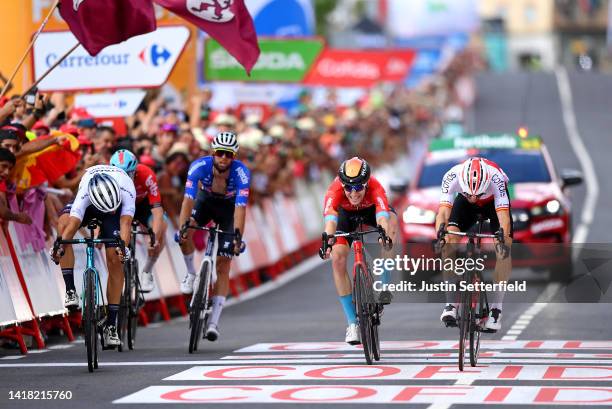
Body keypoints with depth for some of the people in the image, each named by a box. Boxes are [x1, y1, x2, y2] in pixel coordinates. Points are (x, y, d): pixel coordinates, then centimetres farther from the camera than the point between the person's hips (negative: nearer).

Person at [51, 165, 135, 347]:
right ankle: (70, 290, -29)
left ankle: (111, 325, -4)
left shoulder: (126, 190, -39)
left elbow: (125, 223, -47)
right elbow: (73, 224, -47)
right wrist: (59, 246, -63)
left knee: (115, 259, -14)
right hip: (89, 207, 0)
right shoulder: (84, 195, -40)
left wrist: (123, 246, -64)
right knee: (63, 223, -32)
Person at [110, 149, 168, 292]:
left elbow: (157, 211, -41)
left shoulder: (146, 176, -38)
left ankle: (147, 272, -8)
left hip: (143, 203, -1)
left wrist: (155, 237, -54)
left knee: (162, 227, -28)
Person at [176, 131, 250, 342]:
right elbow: (188, 199, -35)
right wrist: (182, 227, -47)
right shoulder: (200, 166, -31)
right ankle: (191, 273, -3)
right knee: (185, 233, -31)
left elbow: (240, 207, -38)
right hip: (205, 200, 1)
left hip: (228, 208, -1)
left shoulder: (241, 173, -33)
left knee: (223, 266, -8)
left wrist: (238, 237, -50)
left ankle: (214, 322, -7)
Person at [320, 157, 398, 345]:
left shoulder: (375, 187, -40)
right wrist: (327, 241, -71)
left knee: (392, 219, -34)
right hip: (346, 213, 0)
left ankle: (384, 286, -22)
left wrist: (385, 236, -74)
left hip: (372, 210, 0)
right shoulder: (335, 189, -39)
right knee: (338, 259, -18)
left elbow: (382, 218, -54)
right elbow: (330, 219, -52)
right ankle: (352, 323, -7)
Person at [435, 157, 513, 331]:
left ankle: (496, 308, -9)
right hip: (464, 204, 1)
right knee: (449, 241, -22)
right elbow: (443, 212, -41)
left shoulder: (495, 178, -41)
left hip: (494, 202, -1)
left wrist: (504, 238, -63)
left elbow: (503, 216, -45)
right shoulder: (452, 176, -37)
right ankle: (451, 303, -15)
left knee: (503, 251, -21)